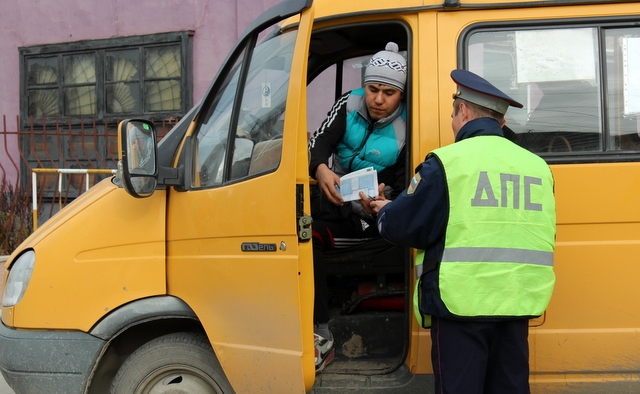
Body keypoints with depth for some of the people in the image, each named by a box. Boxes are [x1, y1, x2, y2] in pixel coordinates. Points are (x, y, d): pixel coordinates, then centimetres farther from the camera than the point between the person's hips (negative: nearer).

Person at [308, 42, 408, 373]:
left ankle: (321, 340, -23)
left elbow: (405, 193, -8)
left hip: (366, 216, -5)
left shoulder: (405, 130, -11)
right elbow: (320, 142, -10)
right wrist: (321, 170, -33)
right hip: (332, 193, 5)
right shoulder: (349, 104, -1)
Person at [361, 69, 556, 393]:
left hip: (463, 302, -5)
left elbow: (406, 226, -7)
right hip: (519, 302, 5)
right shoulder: (537, 166, 9)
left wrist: (383, 211, 16)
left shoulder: (448, 161, -8)